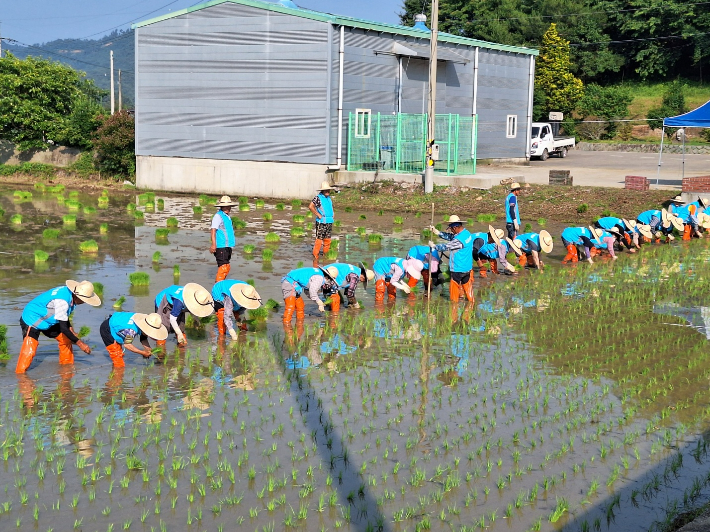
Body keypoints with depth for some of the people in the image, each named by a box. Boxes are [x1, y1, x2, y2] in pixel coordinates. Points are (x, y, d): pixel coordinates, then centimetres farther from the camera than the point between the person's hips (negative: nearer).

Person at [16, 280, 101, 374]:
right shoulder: (62, 301, -36)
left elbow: (64, 317, 11)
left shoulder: (69, 293, -8)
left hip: (48, 320, 9)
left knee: (66, 339, 10)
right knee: (29, 351, -20)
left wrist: (72, 331, 4)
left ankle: (66, 366, 23)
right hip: (32, 320, -9)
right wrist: (79, 343, -29)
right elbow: (63, 328, -33)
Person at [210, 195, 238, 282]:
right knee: (223, 266, -13)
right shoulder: (218, 216, -10)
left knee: (226, 267, 12)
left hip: (227, 247, 9)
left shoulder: (227, 217, 19)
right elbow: (213, 230, -18)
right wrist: (213, 244, -27)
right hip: (221, 246, -9)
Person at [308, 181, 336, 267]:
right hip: (321, 223, -7)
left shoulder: (329, 198, 15)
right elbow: (311, 206, -19)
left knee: (327, 240, 12)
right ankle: (315, 259, -3)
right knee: (319, 240, -7)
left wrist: (333, 214, 15)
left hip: (329, 222, 7)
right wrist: (318, 215, -17)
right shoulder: (318, 197, -9)